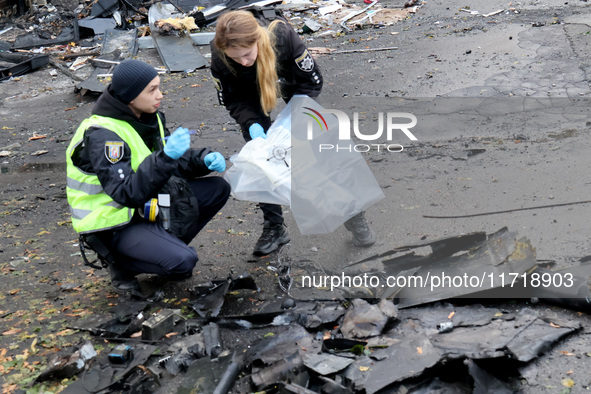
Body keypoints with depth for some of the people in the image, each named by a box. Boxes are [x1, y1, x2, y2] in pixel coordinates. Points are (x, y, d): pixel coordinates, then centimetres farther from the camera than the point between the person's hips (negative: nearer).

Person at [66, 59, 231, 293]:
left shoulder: (148, 117, 0)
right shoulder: (102, 135, -26)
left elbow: (176, 161, 9)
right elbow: (128, 194, -34)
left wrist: (204, 160, -12)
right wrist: (166, 157, -42)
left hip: (145, 204, 9)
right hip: (116, 224, -8)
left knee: (218, 189, 0)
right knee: (183, 261, -27)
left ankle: (167, 246, 9)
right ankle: (121, 262, 1)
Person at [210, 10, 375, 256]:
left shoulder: (283, 36, -40)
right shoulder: (219, 55, -35)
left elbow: (312, 82, -26)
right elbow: (232, 99, -18)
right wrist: (252, 126, -36)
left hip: (292, 85, -1)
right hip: (251, 95, 2)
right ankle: (274, 227, 6)